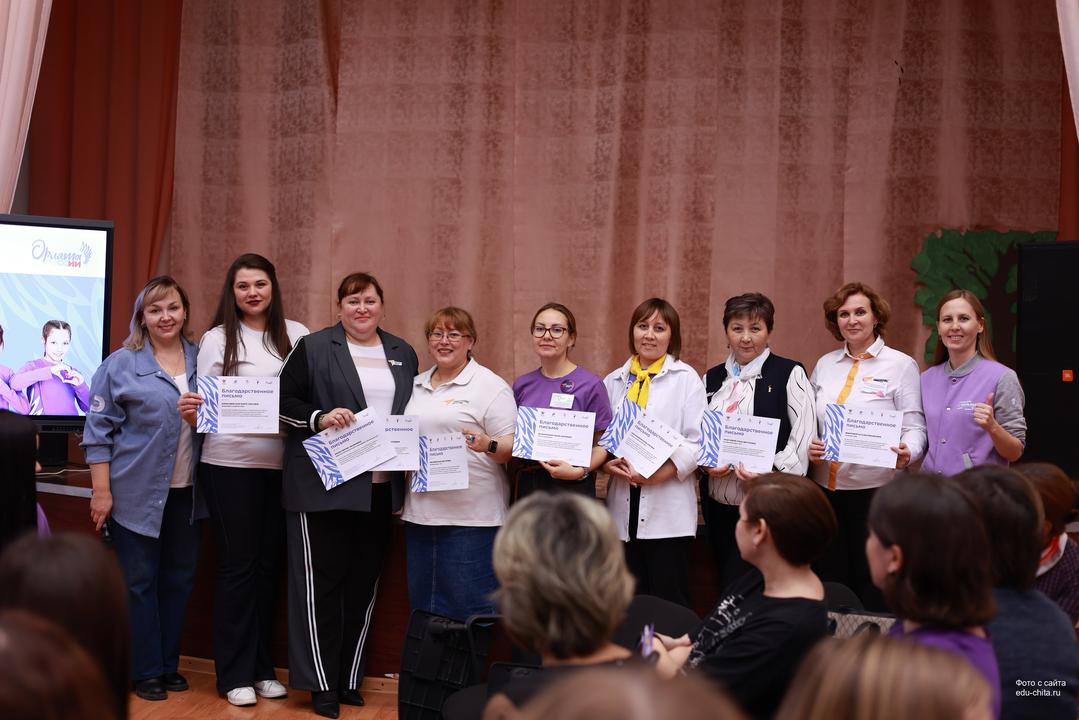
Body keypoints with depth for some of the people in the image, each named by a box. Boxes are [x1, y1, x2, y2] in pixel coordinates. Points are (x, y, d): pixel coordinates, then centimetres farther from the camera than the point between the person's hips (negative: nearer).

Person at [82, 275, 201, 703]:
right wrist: (102, 491, -10)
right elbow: (100, 430, -6)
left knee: (179, 579, 10)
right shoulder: (121, 365, -5)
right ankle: (146, 671, 13)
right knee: (139, 582, 2)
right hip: (137, 493, -4)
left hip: (186, 492, 4)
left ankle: (169, 664, 22)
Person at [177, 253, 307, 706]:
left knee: (269, 564, 10)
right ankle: (234, 674, 12)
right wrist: (191, 413, -24)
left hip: (281, 465, 3)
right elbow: (206, 405, -4)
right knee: (237, 565, 2)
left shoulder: (296, 336, 5)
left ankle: (261, 668, 22)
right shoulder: (217, 339, -2)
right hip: (229, 465, -3)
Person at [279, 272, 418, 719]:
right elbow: (284, 402, -2)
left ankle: (350, 678, 21)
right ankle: (321, 684, 8)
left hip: (381, 488, 4)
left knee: (364, 582, 10)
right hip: (323, 486, -4)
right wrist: (320, 417, -19)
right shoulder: (313, 348, 1)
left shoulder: (403, 354, 14)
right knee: (321, 584, -1)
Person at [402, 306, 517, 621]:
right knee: (423, 607, 12)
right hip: (421, 512, 6)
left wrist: (488, 445, -27)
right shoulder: (416, 386, 16)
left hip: (471, 515, -6)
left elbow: (511, 447, -8)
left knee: (470, 607, -5)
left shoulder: (490, 386, -3)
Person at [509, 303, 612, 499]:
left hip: (571, 486, -4)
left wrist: (579, 472, -22)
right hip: (524, 486, 4)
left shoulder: (590, 385, -8)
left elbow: (603, 444, -6)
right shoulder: (521, 385, 6)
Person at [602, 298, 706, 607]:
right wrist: (607, 464, -7)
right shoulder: (614, 381, 14)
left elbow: (697, 441, -5)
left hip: (668, 510, -4)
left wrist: (659, 473, -17)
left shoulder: (686, 378, 2)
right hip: (624, 507, 4)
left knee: (669, 602, -4)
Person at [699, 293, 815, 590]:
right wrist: (706, 462, -2)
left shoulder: (790, 373, -1)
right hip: (719, 502, 5)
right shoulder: (712, 378, 14)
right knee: (725, 585, 10)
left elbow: (803, 434, -8)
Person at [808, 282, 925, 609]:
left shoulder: (901, 365, 0)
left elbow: (914, 427, -4)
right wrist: (808, 447, -4)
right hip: (826, 486, 4)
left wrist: (907, 453, -25)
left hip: (874, 487, -4)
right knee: (830, 580, 8)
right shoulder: (824, 365, 13)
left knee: (872, 582, 0)